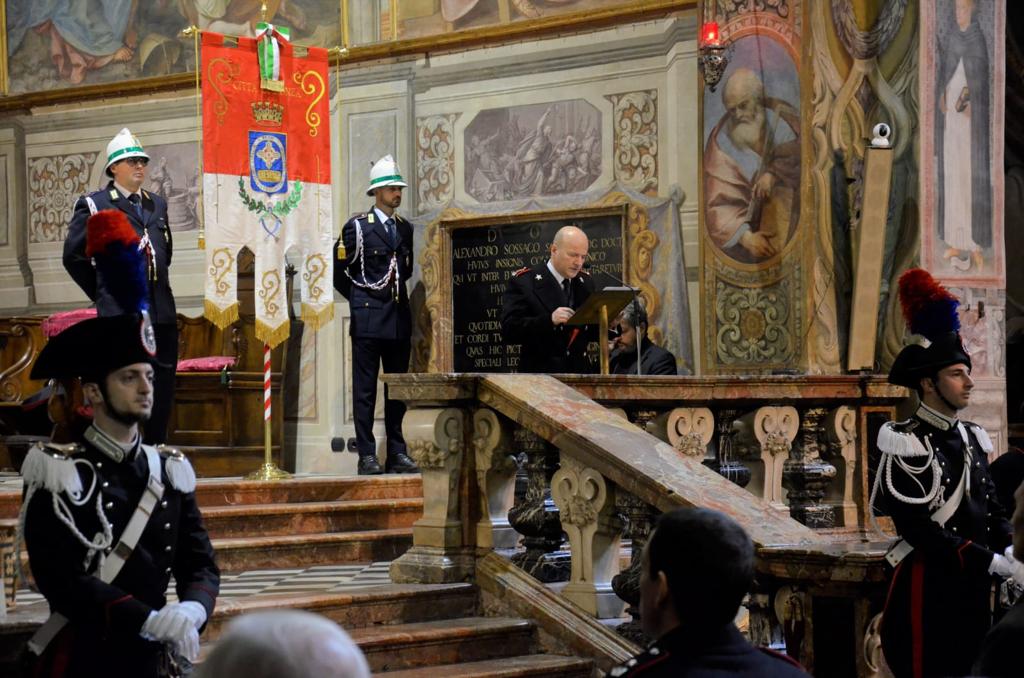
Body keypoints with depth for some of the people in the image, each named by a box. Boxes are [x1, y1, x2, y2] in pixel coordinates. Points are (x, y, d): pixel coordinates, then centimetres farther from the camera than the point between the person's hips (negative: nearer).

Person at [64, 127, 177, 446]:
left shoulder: (157, 204, 18)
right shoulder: (93, 205, 1)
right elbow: (74, 256, 3)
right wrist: (102, 294, 4)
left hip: (161, 312, 6)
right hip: (120, 315, -6)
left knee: (162, 389, 7)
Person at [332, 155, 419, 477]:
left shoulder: (405, 228, 12)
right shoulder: (357, 227, -4)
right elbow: (340, 272, 1)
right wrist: (361, 300, 6)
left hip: (399, 318, 5)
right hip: (368, 318, -5)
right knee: (365, 389, -3)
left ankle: (397, 453, 13)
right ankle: (367, 455, -2)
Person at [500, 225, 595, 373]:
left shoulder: (586, 282, 13)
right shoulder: (523, 282, -4)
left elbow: (592, 332, 16)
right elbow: (509, 330, -13)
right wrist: (549, 320, -25)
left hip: (579, 372, 4)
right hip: (539, 375, -4)